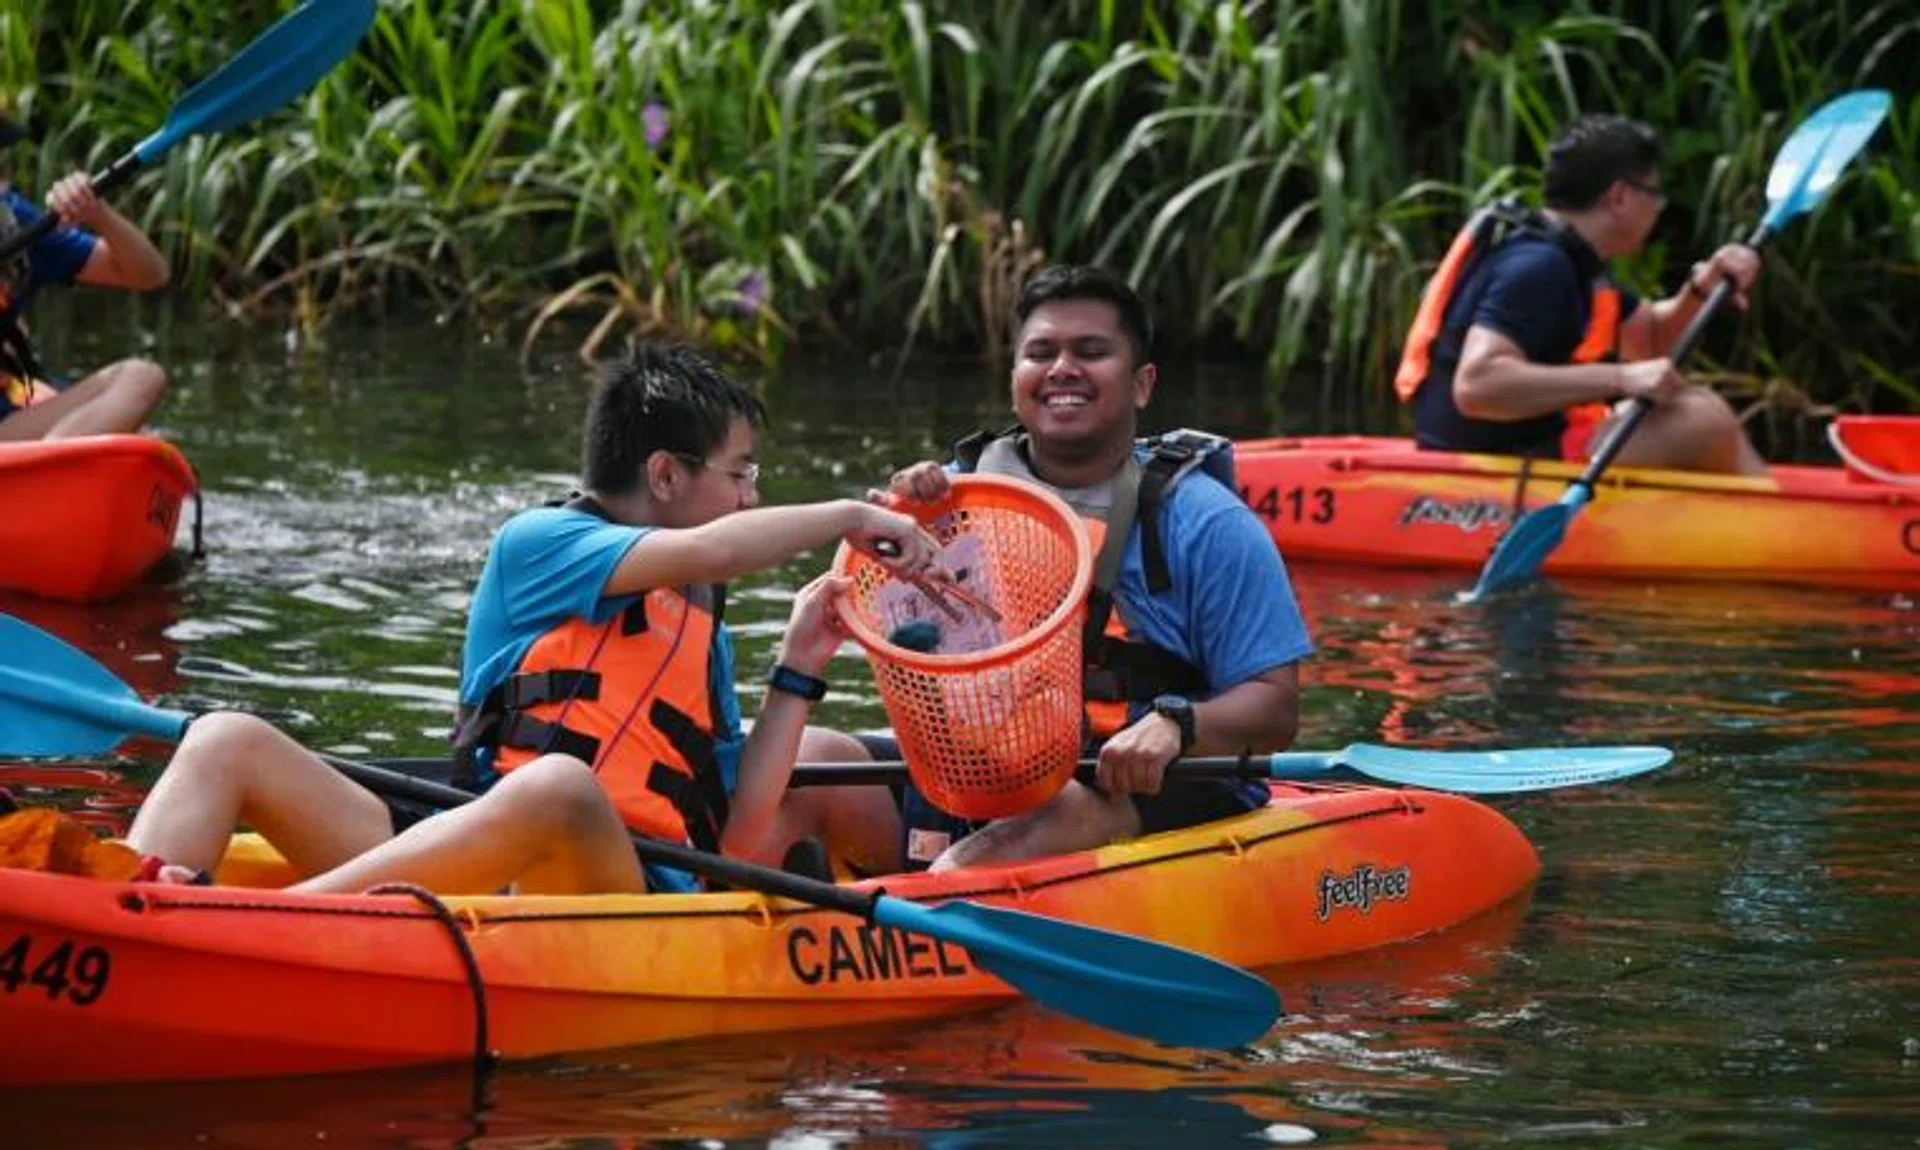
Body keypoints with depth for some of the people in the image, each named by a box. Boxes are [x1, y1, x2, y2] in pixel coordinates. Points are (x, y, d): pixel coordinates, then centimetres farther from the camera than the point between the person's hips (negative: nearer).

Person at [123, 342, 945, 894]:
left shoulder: (706, 643, 29)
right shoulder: (534, 544, 15)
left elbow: (738, 845, 19)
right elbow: (705, 554, -4)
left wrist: (798, 670, 21)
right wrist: (847, 517, 6)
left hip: (626, 893, 1)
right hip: (474, 874, -1)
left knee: (558, 787, -36)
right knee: (228, 743, -15)